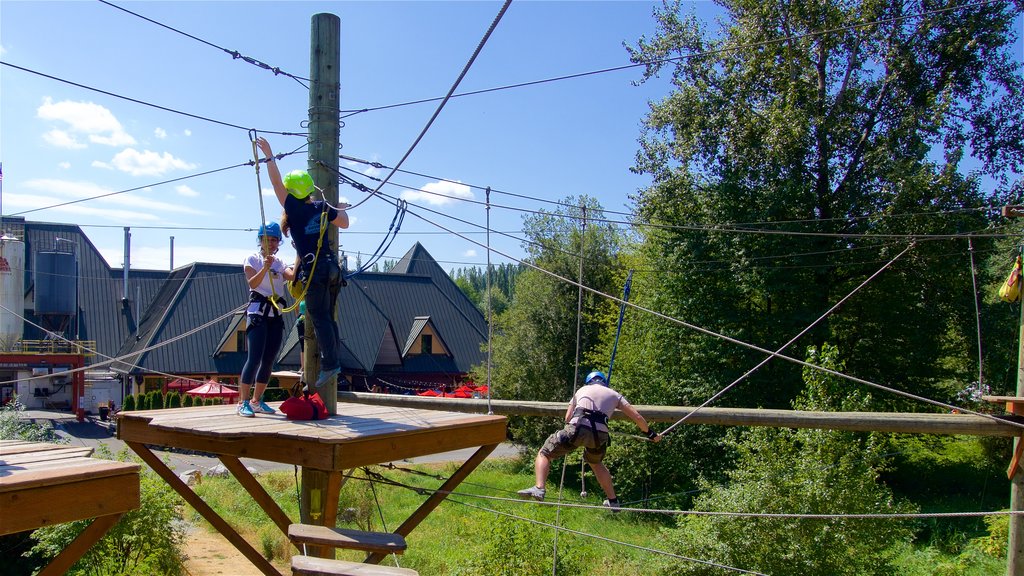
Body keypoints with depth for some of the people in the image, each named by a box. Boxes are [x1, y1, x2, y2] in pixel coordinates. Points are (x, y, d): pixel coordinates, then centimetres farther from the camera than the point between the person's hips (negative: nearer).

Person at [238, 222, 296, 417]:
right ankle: (243, 403, -11)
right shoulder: (252, 259, 2)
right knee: (254, 358, -14)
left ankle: (257, 401, 15)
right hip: (257, 311, -6)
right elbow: (253, 283, -17)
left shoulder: (279, 263, 15)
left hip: (276, 314, 6)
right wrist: (265, 268, -33)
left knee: (269, 360, 6)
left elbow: (293, 276, -8)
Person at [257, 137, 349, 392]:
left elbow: (276, 182, -1)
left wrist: (269, 155, 5)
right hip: (332, 267, 6)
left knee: (320, 318, -5)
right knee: (328, 317, 13)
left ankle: (329, 363, -10)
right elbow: (344, 223, 19)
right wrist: (341, 208, 39)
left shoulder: (294, 208, -5)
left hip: (314, 270, -6)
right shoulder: (323, 208, 8)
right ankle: (334, 359, 12)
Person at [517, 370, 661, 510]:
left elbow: (567, 418, 23)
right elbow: (637, 417, 23)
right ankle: (613, 501, 37)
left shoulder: (582, 390, 28)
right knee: (596, 463, 33)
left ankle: (539, 488, -12)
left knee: (544, 454, 11)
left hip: (577, 428, -2)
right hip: (600, 434, 3)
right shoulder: (614, 395, 28)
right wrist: (650, 433, 36)